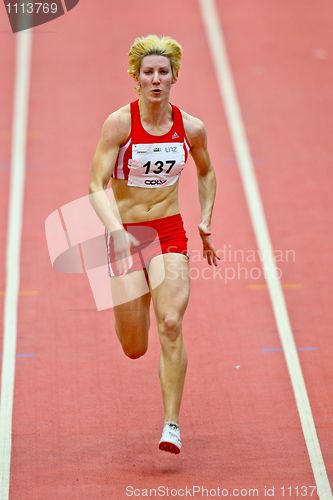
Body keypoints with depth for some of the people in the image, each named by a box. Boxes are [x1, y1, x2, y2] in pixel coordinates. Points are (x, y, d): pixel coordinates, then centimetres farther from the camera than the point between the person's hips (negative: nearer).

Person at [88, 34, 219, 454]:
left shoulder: (191, 128, -2)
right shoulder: (119, 124, -11)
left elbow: (206, 172, 19)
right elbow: (97, 186, -14)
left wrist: (206, 222, 9)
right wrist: (116, 228, -30)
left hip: (170, 232, 1)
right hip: (125, 234, -1)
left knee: (171, 326, -20)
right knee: (135, 349, 3)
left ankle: (172, 424, -13)